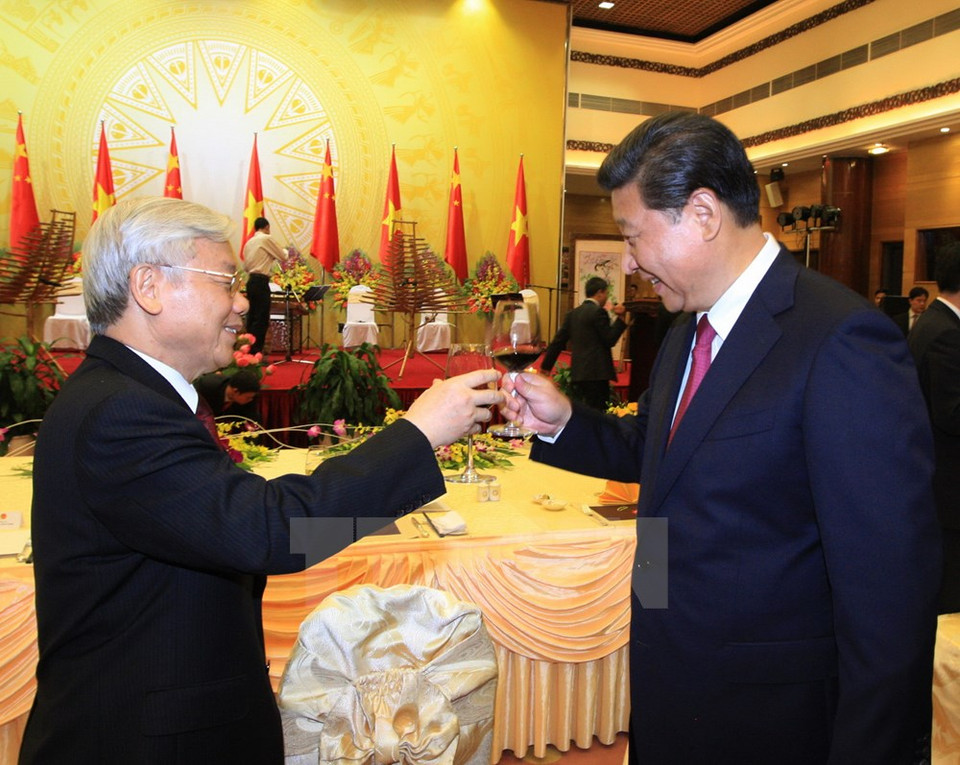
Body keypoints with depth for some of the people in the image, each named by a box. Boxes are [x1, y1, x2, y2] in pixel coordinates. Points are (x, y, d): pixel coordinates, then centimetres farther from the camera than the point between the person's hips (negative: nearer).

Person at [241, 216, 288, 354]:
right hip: (261, 282, -8)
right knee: (261, 319, -7)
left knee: (251, 317, 9)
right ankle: (255, 352, -11)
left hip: (251, 281, 8)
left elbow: (246, 266, 18)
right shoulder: (266, 239, -5)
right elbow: (283, 257, -3)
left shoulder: (249, 242, 16)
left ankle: (249, 351, 11)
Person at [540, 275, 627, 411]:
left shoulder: (573, 313, 13)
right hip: (596, 374, -7)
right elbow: (610, 340, -10)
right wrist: (620, 318, -1)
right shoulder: (598, 312, -8)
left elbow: (558, 341, 13)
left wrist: (546, 367, 17)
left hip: (576, 373, 7)